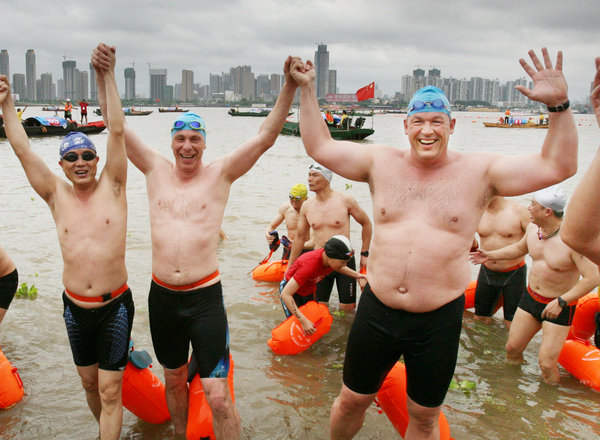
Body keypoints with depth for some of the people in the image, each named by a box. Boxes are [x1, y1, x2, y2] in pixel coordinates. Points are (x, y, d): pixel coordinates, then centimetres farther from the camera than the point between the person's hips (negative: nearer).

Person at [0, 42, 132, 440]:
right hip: (74, 307, 4)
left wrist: (107, 77, -15)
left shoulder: (112, 187, -5)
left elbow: (117, 132, -12)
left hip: (114, 306, -3)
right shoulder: (57, 195, 2)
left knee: (110, 391, 1)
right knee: (89, 382, 18)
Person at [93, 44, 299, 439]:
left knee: (218, 396, -6)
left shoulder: (220, 174, -2)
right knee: (174, 379, 22)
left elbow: (266, 137, -9)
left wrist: (289, 87, -20)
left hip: (205, 296, -3)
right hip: (162, 295, 4)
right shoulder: (156, 170, 5)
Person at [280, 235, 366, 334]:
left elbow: (339, 268, 9)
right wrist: (303, 321, -44)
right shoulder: (309, 265, -42)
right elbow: (285, 294, -41)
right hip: (291, 288, -6)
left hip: (309, 289, 6)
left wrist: (357, 275, -9)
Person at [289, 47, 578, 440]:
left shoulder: (479, 171, -4)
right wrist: (307, 90, 1)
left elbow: (558, 166, -8)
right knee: (352, 400, 17)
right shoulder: (382, 163, 1)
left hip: (438, 320, -1)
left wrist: (559, 105, -19)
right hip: (376, 313, 2)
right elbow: (319, 147, 5)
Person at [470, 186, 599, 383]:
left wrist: (561, 302, -26)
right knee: (512, 348, 12)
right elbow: (520, 248, 19)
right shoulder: (533, 228, -4)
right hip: (530, 298, 6)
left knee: (547, 364, -8)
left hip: (560, 306, -6)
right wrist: (491, 255, 18)